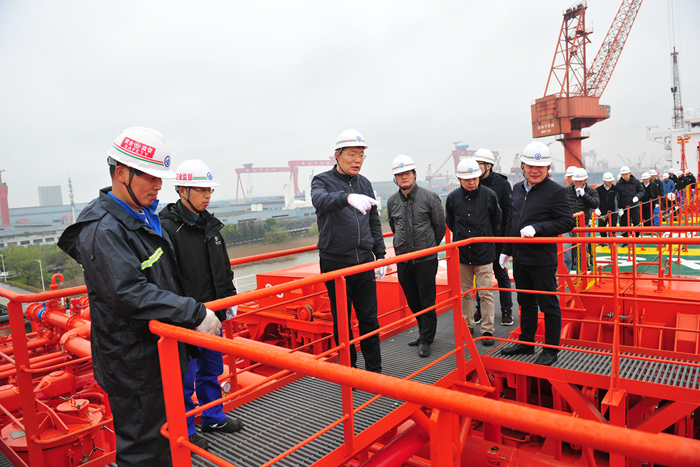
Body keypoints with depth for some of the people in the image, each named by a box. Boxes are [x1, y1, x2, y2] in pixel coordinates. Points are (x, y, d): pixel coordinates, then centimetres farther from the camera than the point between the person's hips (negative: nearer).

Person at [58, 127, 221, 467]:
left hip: (159, 349, 9)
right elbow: (130, 294, -30)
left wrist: (195, 311, 18)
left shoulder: (143, 215, 9)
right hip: (132, 365, -9)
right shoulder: (102, 229, -22)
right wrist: (195, 314, -29)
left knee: (163, 435, 23)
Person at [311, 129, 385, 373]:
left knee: (369, 318, 9)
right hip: (335, 263, -4)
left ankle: (374, 369, 22)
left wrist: (380, 256, 12)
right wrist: (348, 197, -47)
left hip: (364, 262, 4)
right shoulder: (323, 181, -3)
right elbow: (320, 200, -28)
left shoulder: (365, 184, 11)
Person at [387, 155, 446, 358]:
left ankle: (426, 340, 13)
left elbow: (440, 226, 5)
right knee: (412, 300, 13)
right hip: (403, 259, 4)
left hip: (426, 259, -4)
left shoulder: (429, 197, -4)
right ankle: (424, 332, 30)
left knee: (427, 301, 1)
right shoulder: (392, 201, 6)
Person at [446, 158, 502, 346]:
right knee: (464, 293, 11)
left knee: (486, 293, 0)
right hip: (461, 253, 2)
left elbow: (496, 221, 10)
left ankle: (487, 330, 11)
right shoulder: (452, 198, -2)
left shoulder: (489, 195, -6)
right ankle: (467, 326, 26)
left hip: (484, 253, -2)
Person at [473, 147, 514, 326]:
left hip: (496, 239, -3)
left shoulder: (501, 183, -4)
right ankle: (480, 309, 22)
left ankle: (506, 311, 19)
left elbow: (508, 212, -5)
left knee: (501, 274, 8)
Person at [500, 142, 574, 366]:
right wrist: (506, 250, 18)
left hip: (543, 259, -7)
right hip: (520, 258, 7)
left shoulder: (556, 191, -10)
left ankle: (551, 350, 17)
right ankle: (526, 342, 33)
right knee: (526, 302, 18)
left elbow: (567, 222, -15)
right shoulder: (517, 188, 10)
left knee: (549, 305, 4)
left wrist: (537, 228, -23)